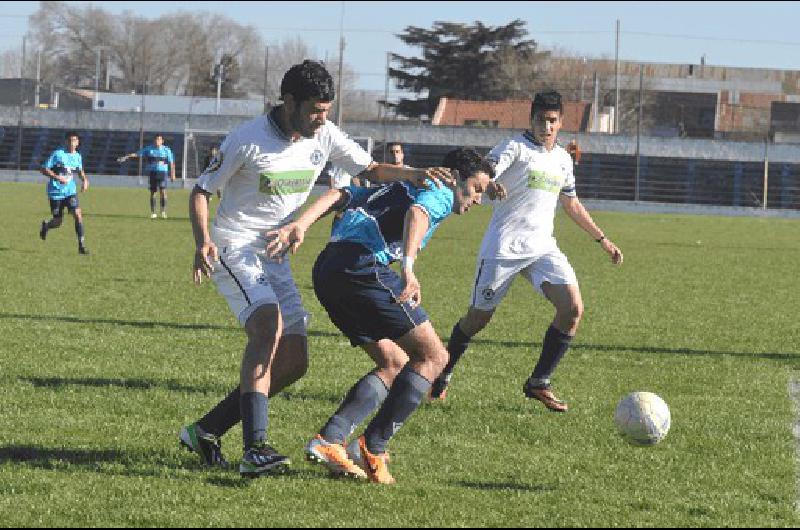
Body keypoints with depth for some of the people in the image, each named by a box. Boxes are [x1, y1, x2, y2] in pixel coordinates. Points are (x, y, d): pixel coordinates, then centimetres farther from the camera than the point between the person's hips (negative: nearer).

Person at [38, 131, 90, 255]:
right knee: (57, 222, 3)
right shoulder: (58, 154, -12)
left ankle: (81, 245, -15)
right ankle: (45, 226, 41)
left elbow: (80, 170, 24)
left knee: (77, 214, -18)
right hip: (56, 192, -3)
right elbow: (44, 170, -11)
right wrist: (57, 177, -25)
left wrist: (84, 180, 4)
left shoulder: (78, 156, 4)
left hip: (70, 190, 3)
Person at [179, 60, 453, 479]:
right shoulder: (247, 141, -16)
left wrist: (415, 175, -8)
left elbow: (371, 169, 11)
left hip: (275, 257, 8)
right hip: (234, 249, -8)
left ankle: (205, 431, 10)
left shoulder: (324, 137, 1)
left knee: (294, 361, 2)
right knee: (269, 325, -31)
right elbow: (201, 191, -7)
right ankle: (254, 450, -41)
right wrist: (203, 242, -23)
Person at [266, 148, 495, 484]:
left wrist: (301, 225, 7)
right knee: (433, 357, -1)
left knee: (395, 364, 16)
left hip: (326, 270, 9)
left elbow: (339, 196, 21)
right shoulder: (441, 193, 8)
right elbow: (416, 213, -16)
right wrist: (409, 266, -32)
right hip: (363, 265, -9)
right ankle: (373, 448, -5)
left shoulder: (394, 187, 33)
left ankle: (329, 440, 2)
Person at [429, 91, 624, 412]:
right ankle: (442, 376, 27)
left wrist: (603, 240, 32)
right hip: (503, 246, -5)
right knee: (478, 318, 2)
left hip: (542, 247, 5)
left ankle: (538, 384, -3)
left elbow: (571, 205, 29)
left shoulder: (562, 159, 15)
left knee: (573, 308, -13)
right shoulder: (516, 148, -6)